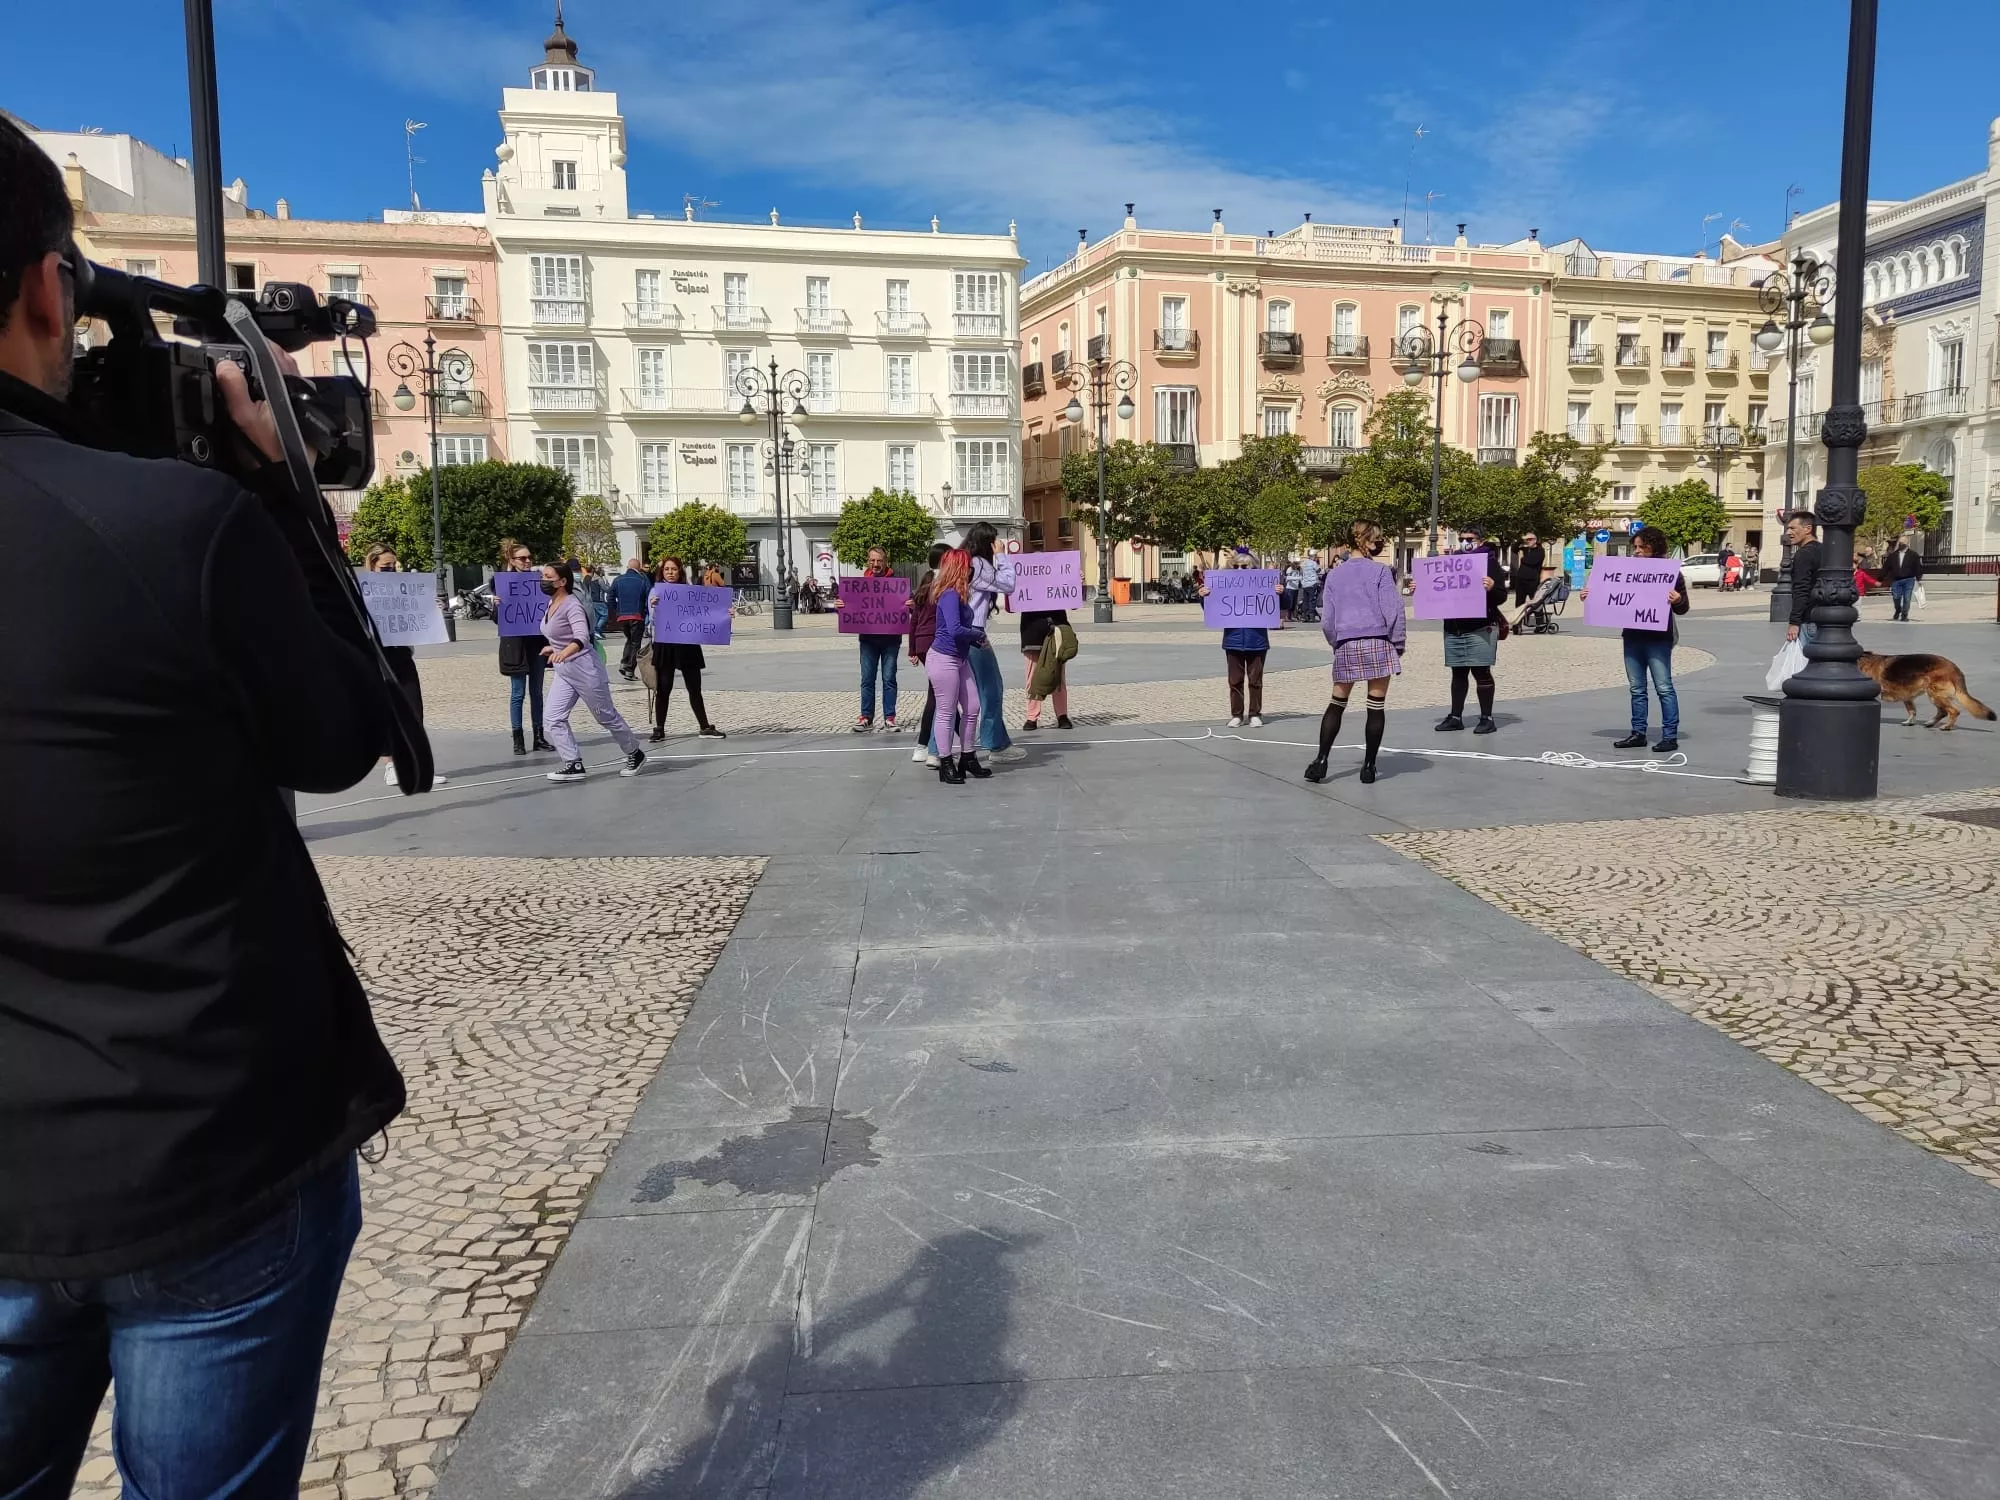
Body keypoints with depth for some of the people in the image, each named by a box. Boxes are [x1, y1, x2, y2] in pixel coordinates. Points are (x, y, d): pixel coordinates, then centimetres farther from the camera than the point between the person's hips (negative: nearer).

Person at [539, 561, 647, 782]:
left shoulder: (572, 606, -21)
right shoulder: (551, 604, 6)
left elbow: (582, 638, -36)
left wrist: (563, 653, -53)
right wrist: (554, 647, 38)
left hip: (584, 669, -9)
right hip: (563, 672, 9)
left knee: (607, 717, 6)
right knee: (554, 718, -4)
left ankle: (635, 754, 25)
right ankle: (574, 765, -1)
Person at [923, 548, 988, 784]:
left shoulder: (959, 595, 12)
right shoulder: (950, 595, -18)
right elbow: (955, 629, -27)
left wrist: (975, 637, -3)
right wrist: (979, 634, -12)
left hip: (960, 659, 10)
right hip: (943, 660, -10)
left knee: (972, 709, 12)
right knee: (947, 713, -1)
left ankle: (968, 758, 24)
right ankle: (946, 765, 9)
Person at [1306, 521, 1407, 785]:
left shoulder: (1334, 575, 8)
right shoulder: (1381, 571, -3)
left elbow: (1327, 618, 8)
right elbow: (1393, 610, -7)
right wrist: (1398, 643, 2)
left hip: (1345, 645, 3)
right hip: (1377, 642, -3)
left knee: (1337, 703, 13)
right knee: (1376, 706, 4)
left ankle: (1320, 761, 5)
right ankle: (1368, 767, 7)